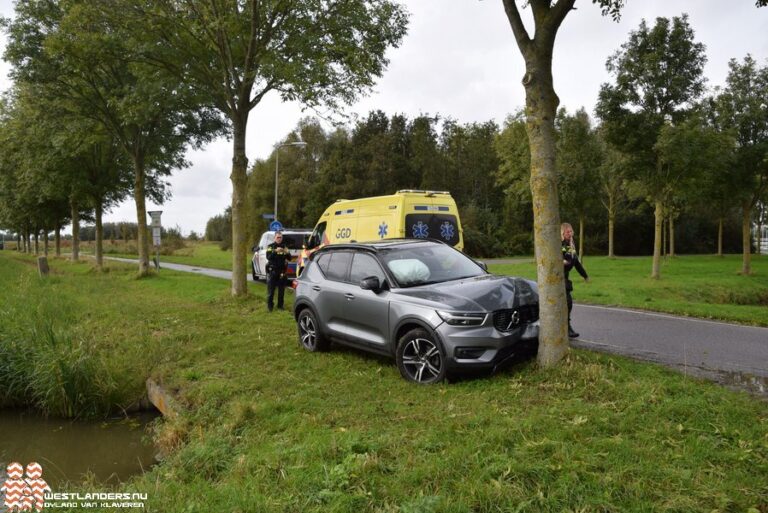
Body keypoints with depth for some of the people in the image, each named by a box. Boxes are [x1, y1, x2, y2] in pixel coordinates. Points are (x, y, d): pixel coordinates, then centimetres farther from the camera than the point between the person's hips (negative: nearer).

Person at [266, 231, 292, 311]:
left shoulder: (284, 247, 9)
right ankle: (269, 305, 9)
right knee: (271, 289, -1)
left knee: (281, 290, 6)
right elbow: (268, 257, -14)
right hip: (272, 271, -3)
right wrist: (275, 251, -30)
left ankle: (280, 305, 15)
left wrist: (287, 253, -18)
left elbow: (289, 258, 3)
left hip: (282, 271, 3)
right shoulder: (270, 247, 1)